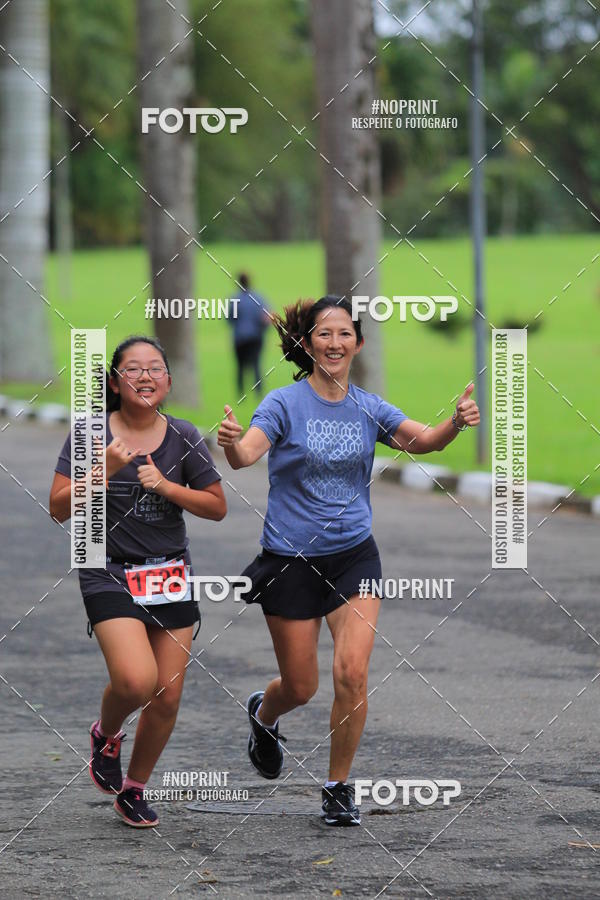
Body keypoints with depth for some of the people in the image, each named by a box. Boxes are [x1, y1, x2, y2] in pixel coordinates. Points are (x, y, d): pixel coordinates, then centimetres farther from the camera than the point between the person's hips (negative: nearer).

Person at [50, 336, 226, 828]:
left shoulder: (184, 437, 3)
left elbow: (217, 507, 6)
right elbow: (60, 507, -7)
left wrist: (165, 486, -10)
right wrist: (106, 471, -22)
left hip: (171, 574, 4)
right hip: (110, 573, -4)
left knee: (167, 696, 2)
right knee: (136, 680, -24)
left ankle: (134, 789, 24)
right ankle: (106, 733, 11)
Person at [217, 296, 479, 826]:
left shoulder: (367, 408, 3)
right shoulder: (286, 403, -9)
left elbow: (422, 440, -11)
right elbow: (246, 454, -25)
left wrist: (456, 423, -33)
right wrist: (231, 442, -49)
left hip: (354, 555, 3)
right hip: (291, 559, -2)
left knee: (353, 673, -14)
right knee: (301, 687, 6)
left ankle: (339, 787, 4)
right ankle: (263, 713, 44)